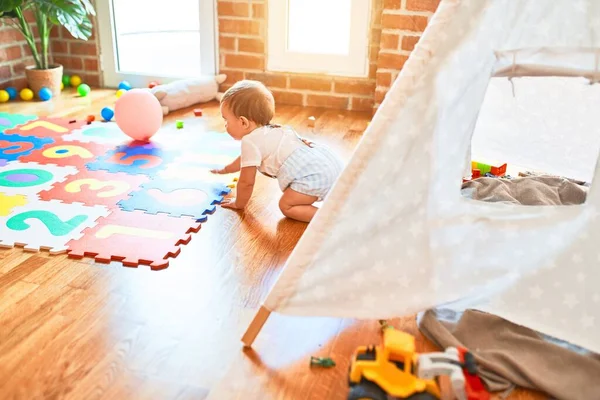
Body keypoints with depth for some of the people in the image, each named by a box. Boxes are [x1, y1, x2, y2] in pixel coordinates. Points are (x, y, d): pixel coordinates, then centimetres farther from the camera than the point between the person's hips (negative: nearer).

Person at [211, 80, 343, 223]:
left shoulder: (250, 142, -6)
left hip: (314, 175, -9)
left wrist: (238, 204, 18)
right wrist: (225, 169, 61)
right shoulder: (266, 132, 25)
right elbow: (246, 159, 45)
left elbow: (246, 182, 0)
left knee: (286, 206, -4)